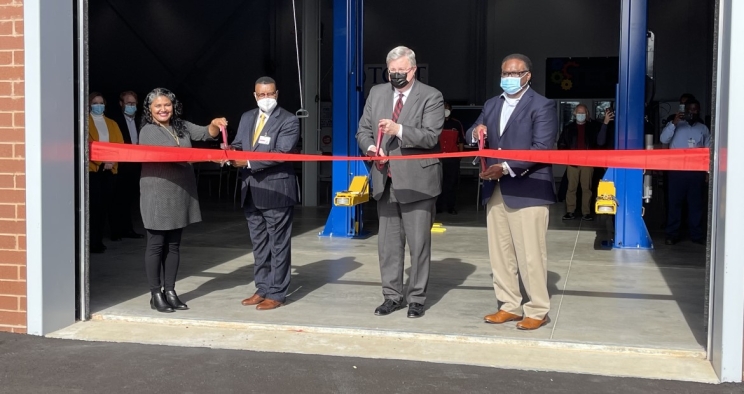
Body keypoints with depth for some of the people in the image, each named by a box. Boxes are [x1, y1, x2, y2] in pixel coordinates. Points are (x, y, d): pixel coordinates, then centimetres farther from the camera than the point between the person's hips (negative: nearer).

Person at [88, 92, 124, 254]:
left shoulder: (112, 124, 17)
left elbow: (120, 145, 8)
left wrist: (112, 162, -9)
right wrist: (101, 162, -15)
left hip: (110, 169, 4)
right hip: (92, 169, -4)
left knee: (105, 204, 3)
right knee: (95, 205, -9)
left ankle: (99, 240, 10)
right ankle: (93, 243, -6)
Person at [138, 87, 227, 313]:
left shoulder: (182, 127, 14)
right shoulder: (148, 131, -4)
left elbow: (205, 134, 9)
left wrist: (215, 125, -13)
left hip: (181, 194, 6)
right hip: (158, 195, -6)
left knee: (174, 245, 11)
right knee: (156, 245, 1)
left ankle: (170, 291, 19)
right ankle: (156, 295, 8)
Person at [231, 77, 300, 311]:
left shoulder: (289, 121, -8)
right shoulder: (246, 118, 14)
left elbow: (281, 153, -18)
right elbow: (238, 146, 12)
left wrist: (249, 162, -22)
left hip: (276, 191, -7)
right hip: (251, 192, 7)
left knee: (278, 245, 2)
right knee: (259, 244, 14)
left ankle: (276, 294, 9)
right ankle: (262, 289, 24)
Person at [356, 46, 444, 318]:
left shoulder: (431, 97, -5)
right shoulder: (376, 93, 11)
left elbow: (431, 136, -15)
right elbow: (363, 130, 13)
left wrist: (399, 130, -28)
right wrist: (370, 147, -8)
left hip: (417, 181, -5)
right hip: (385, 180, 5)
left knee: (419, 243, 3)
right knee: (388, 242, 11)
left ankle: (417, 298, 15)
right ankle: (393, 296, 23)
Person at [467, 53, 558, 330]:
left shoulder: (542, 106, -4)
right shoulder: (491, 105, 18)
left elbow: (541, 149, -14)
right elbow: (472, 138, 17)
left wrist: (507, 168, -21)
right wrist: (475, 132, -7)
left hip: (528, 190, -7)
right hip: (495, 190, 7)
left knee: (530, 255, -4)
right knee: (500, 253, 10)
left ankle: (537, 311, 8)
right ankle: (510, 306, 21)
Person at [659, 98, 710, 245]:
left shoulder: (703, 128, 15)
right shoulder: (675, 124, 7)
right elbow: (663, 139, -9)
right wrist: (673, 123, -18)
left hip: (696, 171, 2)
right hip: (677, 170, -2)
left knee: (696, 202, 5)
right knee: (674, 202, -1)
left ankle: (697, 234, 11)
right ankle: (672, 234, 3)